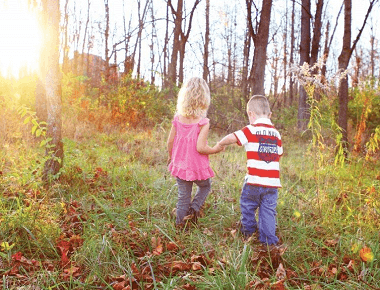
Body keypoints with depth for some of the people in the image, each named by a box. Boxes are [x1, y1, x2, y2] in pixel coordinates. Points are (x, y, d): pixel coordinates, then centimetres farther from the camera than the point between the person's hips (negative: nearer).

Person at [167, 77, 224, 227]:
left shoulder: (177, 119, -6)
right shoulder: (203, 122, -20)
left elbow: (170, 142, 0)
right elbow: (200, 148, -23)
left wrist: (171, 157, 18)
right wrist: (216, 149, -6)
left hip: (180, 164, 4)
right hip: (198, 167, -4)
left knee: (183, 196, 16)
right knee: (205, 186, 26)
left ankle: (180, 223, 22)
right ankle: (194, 208, 11)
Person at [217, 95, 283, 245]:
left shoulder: (251, 130, -5)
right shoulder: (276, 133, 11)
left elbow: (232, 138, -14)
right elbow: (279, 154, 16)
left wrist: (220, 144, 4)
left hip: (254, 181, -4)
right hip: (272, 183, 4)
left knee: (247, 205, 19)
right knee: (268, 211, 10)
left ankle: (248, 231, 35)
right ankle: (269, 240, 12)